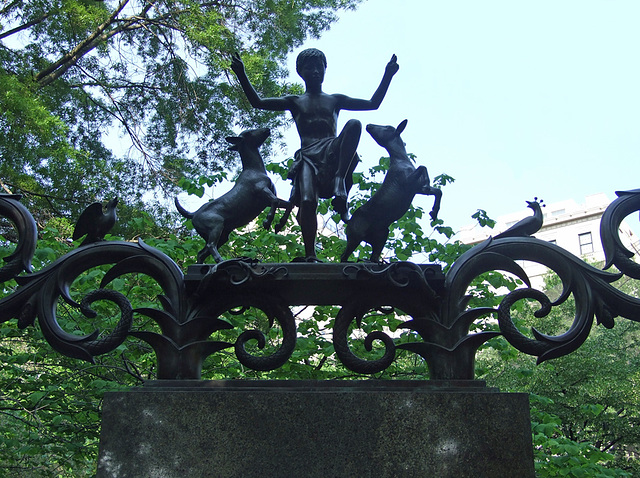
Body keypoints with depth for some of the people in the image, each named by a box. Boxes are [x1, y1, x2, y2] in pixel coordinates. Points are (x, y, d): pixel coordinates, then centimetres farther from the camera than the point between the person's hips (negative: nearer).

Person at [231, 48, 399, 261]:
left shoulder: (335, 100, 26)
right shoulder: (295, 102, 24)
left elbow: (373, 104, 23)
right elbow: (258, 102, 16)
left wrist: (387, 76, 13)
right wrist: (242, 75, 5)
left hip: (333, 154, 1)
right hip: (308, 158, -1)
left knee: (354, 124, -30)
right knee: (307, 201, -29)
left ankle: (340, 183, -37)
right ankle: (310, 256, -25)